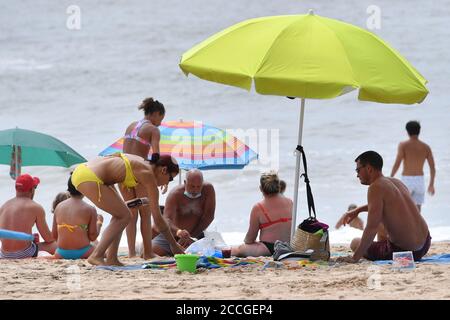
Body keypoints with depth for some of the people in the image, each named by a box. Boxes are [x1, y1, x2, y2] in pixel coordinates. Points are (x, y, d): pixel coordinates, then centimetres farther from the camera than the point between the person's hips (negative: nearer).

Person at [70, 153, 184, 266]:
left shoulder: (141, 162, 19)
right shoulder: (149, 176, -4)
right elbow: (157, 218, -1)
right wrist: (174, 245, 7)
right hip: (89, 178, -10)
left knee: (119, 214, 16)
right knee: (124, 216, 1)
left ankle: (111, 258, 12)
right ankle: (96, 256, -2)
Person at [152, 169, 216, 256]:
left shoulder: (208, 189, -12)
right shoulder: (176, 194, -17)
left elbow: (208, 216, -12)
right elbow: (167, 219, -28)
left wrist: (192, 237, -16)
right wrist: (178, 232, -50)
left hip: (195, 235, 1)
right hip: (173, 232, -1)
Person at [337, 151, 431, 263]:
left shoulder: (376, 187, -17)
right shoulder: (397, 182, 10)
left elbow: (372, 228, -23)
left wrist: (355, 258, -20)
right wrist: (358, 210, 35)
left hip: (404, 251, -8)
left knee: (355, 243, 12)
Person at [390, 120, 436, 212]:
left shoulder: (403, 145, -6)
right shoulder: (426, 147, 5)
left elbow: (397, 163, -14)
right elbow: (432, 167, 4)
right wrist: (431, 184, 15)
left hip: (406, 180, -3)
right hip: (420, 180, 3)